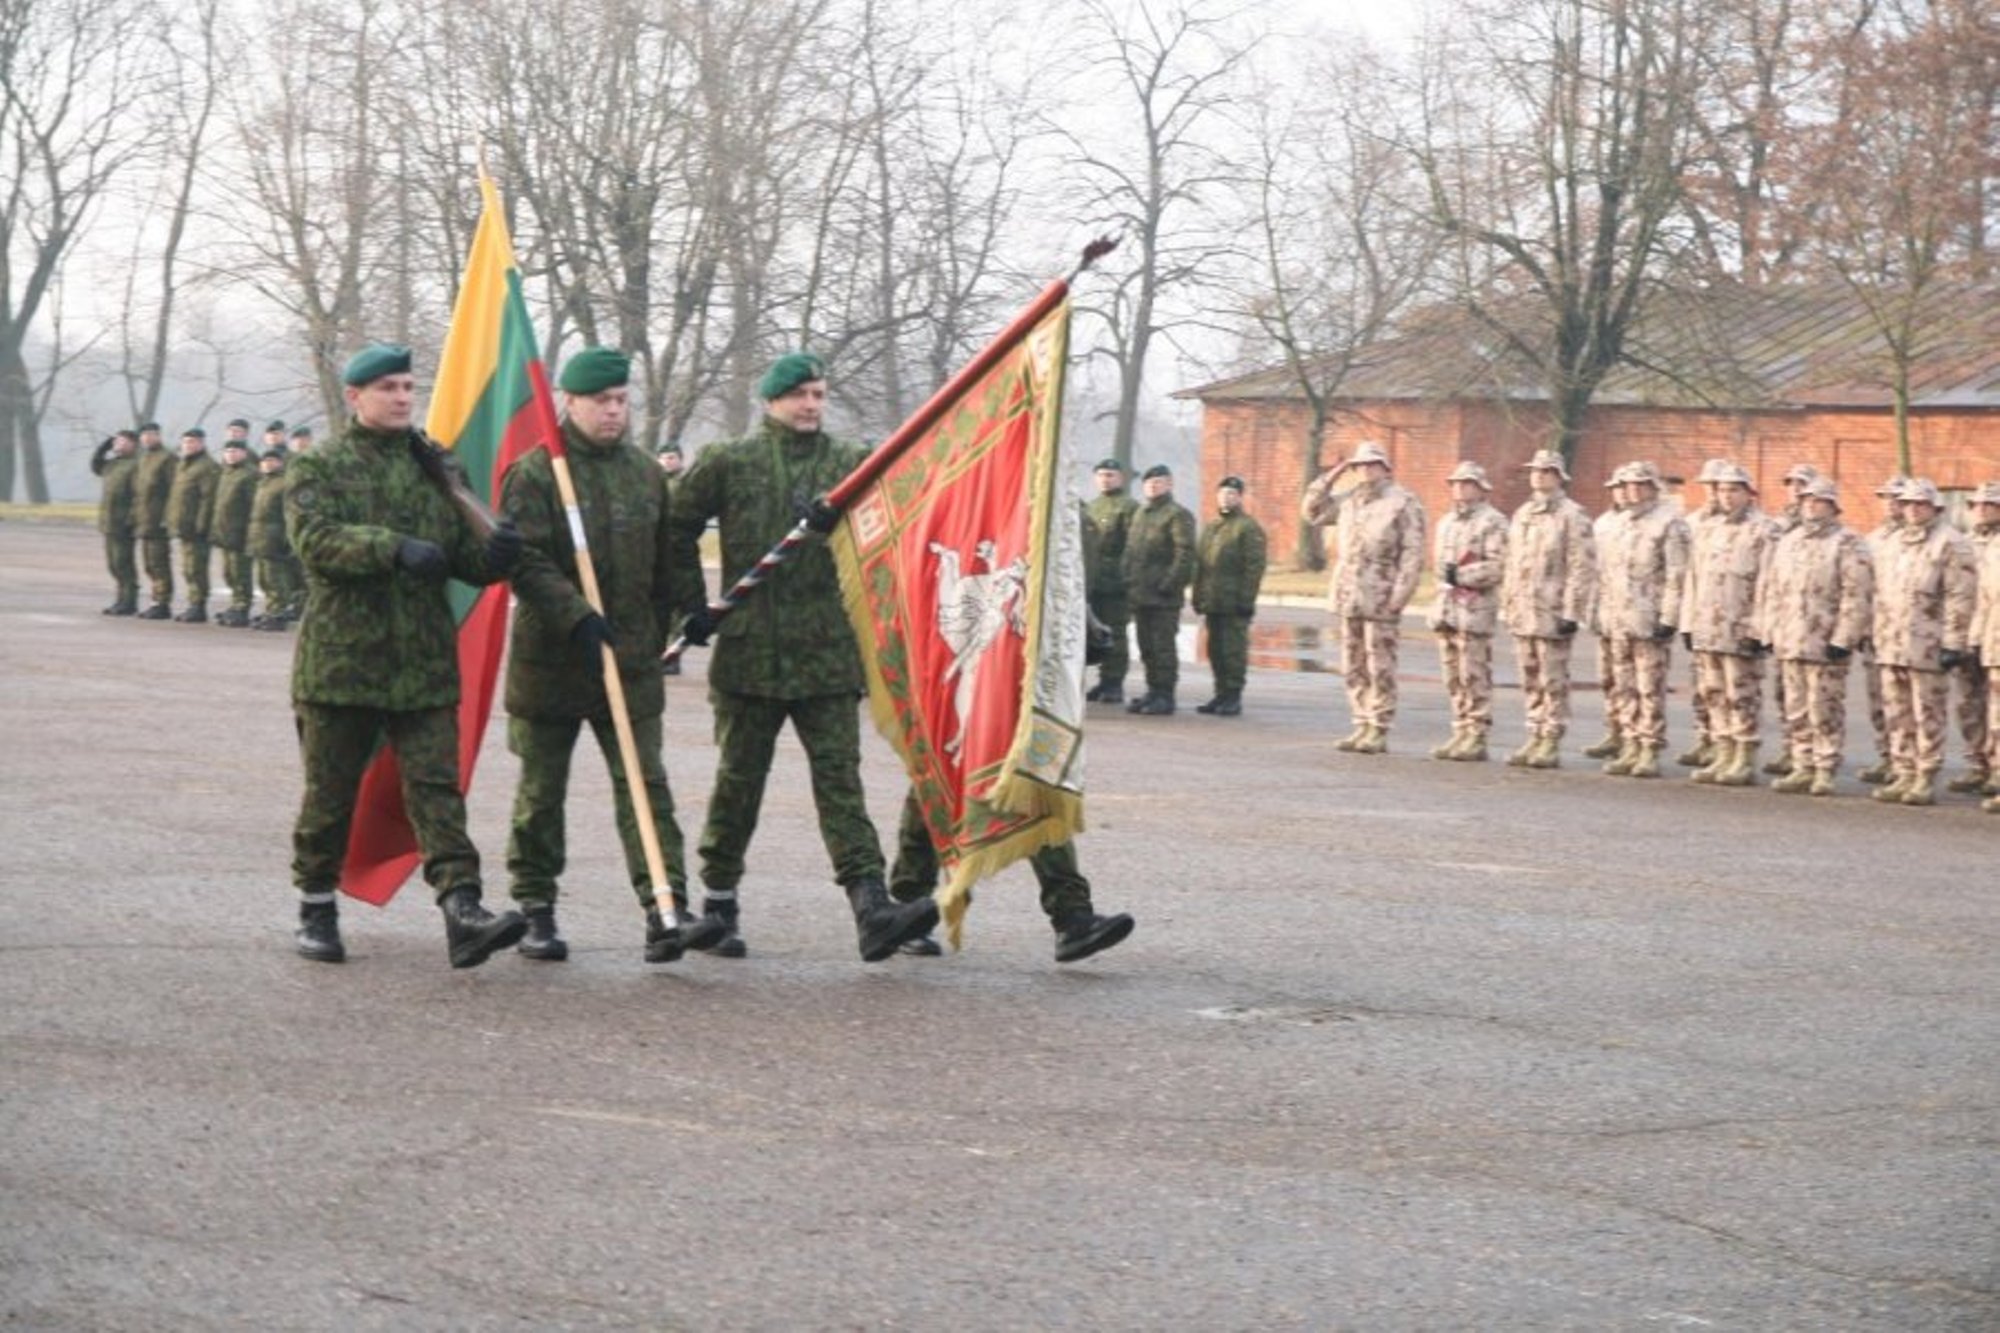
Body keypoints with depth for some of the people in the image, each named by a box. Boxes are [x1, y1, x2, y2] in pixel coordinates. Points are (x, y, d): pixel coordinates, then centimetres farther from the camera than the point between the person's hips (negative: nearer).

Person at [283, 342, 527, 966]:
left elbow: (465, 553, 12)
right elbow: (315, 538, -17)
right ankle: (316, 909, 23)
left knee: (437, 790, -6)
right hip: (341, 658, -3)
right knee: (329, 793, 8)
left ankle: (462, 913, -14)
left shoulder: (435, 468, 14)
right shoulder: (318, 468, 0)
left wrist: (495, 555, -13)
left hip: (425, 663, 3)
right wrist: (395, 548, -31)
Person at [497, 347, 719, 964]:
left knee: (645, 784, -5)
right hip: (549, 659, -3)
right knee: (541, 791, 7)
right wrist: (577, 617, -24)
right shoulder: (534, 473, -7)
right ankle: (535, 911, 18)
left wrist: (657, 636, 16)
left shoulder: (646, 473, 10)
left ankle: (665, 909, -11)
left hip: (631, 661, 3)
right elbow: (525, 561, -15)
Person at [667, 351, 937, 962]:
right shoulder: (726, 463, 4)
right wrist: (693, 606, 5)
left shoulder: (849, 464, 9)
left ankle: (872, 909, -16)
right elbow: (678, 531, 10)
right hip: (749, 652, -1)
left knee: (840, 778, -6)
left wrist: (834, 517, -20)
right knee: (738, 781, 8)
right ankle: (718, 904, 22)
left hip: (828, 654, 1)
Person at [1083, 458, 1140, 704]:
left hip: (1117, 581, -7)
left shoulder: (1129, 507, -4)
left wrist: (1126, 575, -19)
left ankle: (1115, 684, -1)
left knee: (1115, 633, -4)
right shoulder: (1092, 507, 19)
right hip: (1095, 580, 7)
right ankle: (1105, 681, 15)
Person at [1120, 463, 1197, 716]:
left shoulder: (1178, 515, -6)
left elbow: (1185, 553, -14)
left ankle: (1165, 695, -3)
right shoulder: (1139, 514, 20)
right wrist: (1127, 578, 13)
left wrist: (1171, 584, -19)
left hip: (1163, 596, -8)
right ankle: (1153, 691, 19)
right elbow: (1130, 549, 25)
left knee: (1163, 646, -6)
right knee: (1147, 646, 12)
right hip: (1140, 595, 8)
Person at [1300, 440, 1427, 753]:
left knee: (1380, 668, -4)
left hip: (1380, 600, -6)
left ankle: (1379, 731, -1)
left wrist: (1399, 595, -16)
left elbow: (1412, 554, -8)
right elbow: (1311, 510, 22)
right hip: (1347, 597, 6)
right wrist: (1331, 476, 12)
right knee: (1354, 667, 9)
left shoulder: (1403, 503, -4)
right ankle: (1362, 726, 15)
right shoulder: (1347, 500, 14)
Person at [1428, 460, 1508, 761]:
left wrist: (1461, 575, -16)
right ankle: (1461, 734, 14)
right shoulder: (1446, 523, 19)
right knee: (1454, 679, 9)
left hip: (1475, 610, -8)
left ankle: (1476, 740, -5)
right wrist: (1445, 574, 7)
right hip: (1446, 608, 8)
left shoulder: (1493, 522, -6)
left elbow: (1497, 566, -14)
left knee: (1475, 678, -7)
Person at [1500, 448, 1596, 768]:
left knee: (1553, 681, -4)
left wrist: (1571, 613, -16)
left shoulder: (1572, 516, -6)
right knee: (1531, 680, 10)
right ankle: (1535, 739, 16)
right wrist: (1507, 606, 16)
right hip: (1522, 614, 7)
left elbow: (1582, 568, -11)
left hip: (1552, 614, -7)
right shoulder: (1522, 515, 16)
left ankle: (1551, 744, 0)